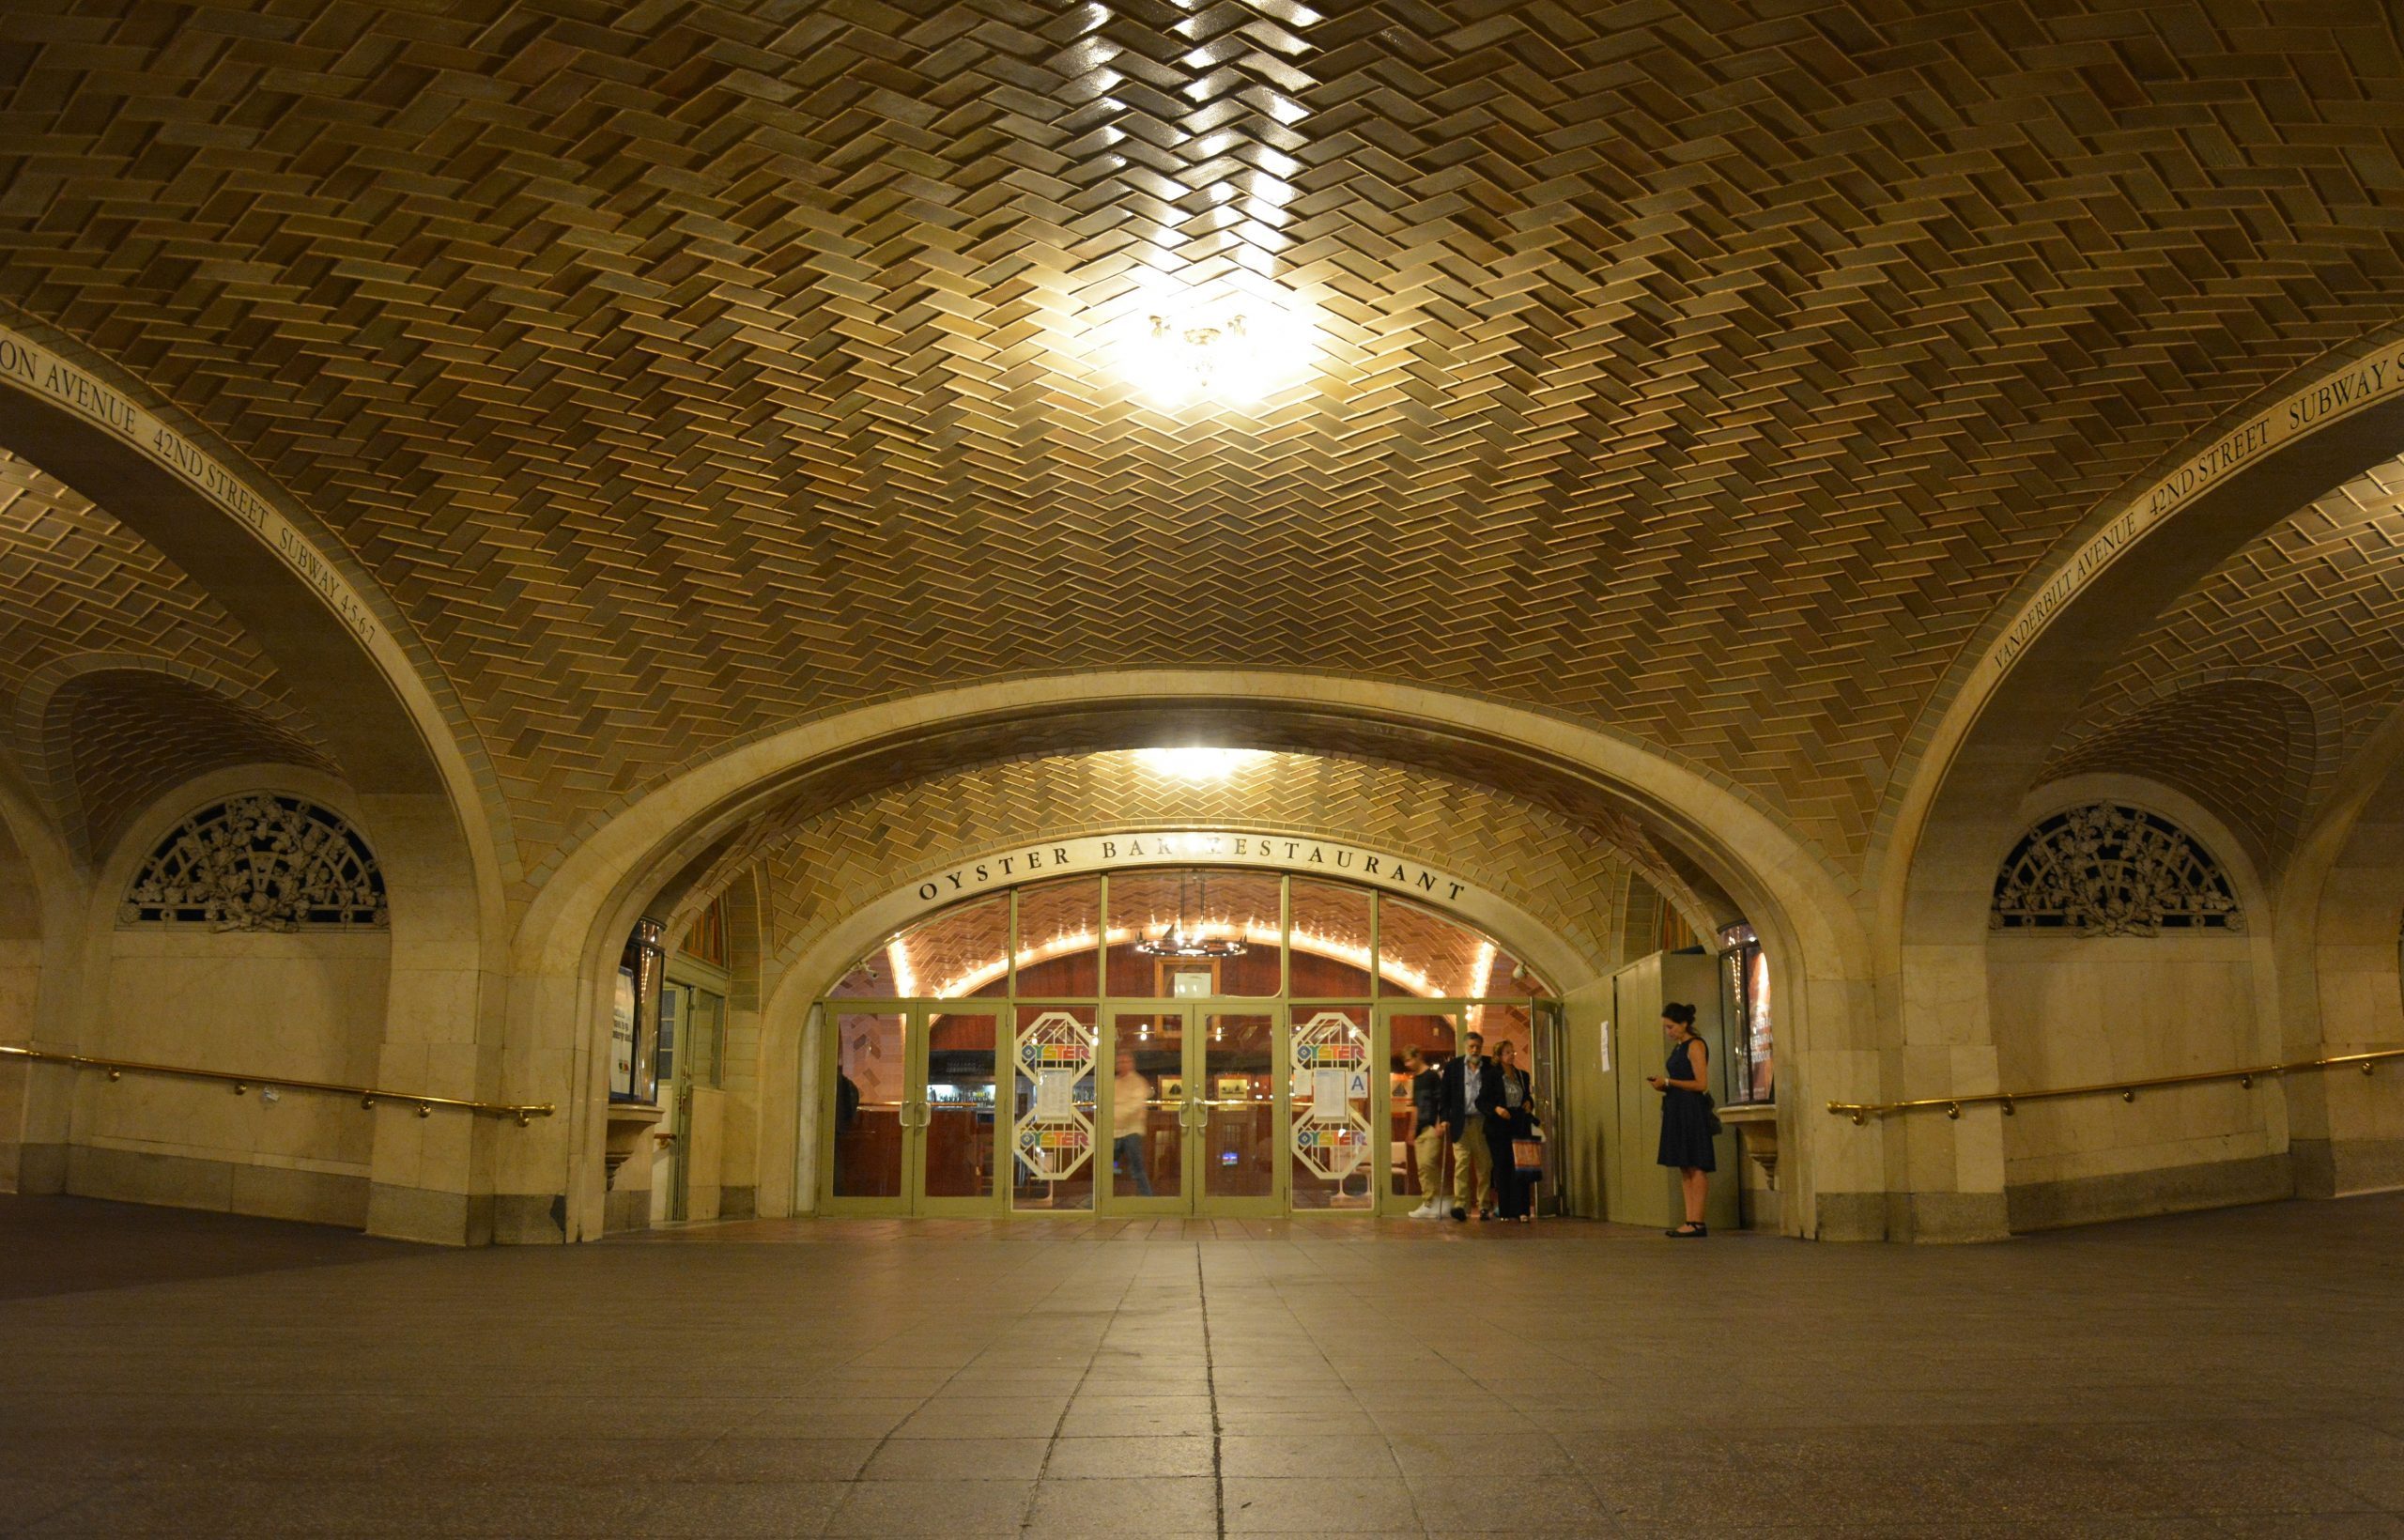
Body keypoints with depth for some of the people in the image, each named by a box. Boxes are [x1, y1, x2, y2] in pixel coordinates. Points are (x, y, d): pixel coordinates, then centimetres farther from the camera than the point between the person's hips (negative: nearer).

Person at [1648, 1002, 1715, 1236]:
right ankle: (1690, 1221, 6)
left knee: (1696, 1167, -8)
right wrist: (1663, 1085, 4)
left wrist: (1668, 1082, -14)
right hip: (1676, 1111, 9)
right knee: (1685, 1168, 6)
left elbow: (1701, 1084, -16)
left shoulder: (1695, 1046, -9)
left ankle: (1698, 1222, -8)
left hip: (1692, 1110, -9)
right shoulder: (1678, 1048, 17)